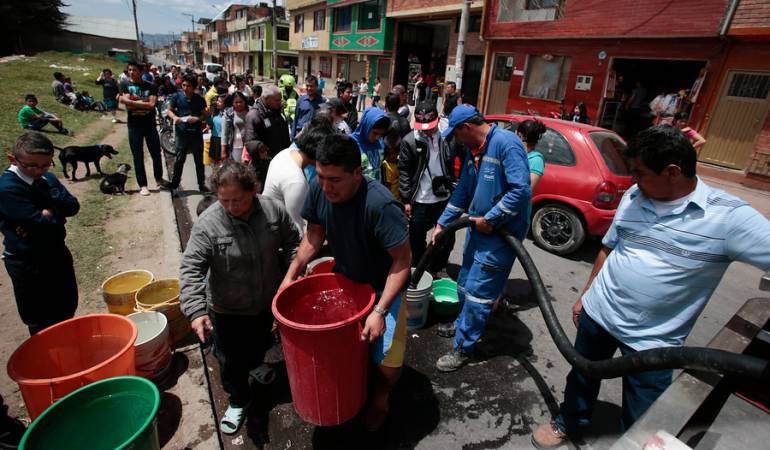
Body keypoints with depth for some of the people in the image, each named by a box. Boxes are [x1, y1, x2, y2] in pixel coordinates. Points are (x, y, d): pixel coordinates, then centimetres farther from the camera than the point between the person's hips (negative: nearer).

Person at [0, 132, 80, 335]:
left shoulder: (48, 179, 2)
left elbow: (73, 206, -4)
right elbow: (39, 224, -26)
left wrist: (50, 211, -21)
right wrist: (58, 216, -8)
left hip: (57, 252, 7)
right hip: (28, 263, -7)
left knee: (68, 307, 22)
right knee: (41, 323, 9)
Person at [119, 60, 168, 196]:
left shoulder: (150, 87, 2)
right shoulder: (125, 85, 3)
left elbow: (152, 104, -12)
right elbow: (127, 104, -9)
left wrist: (133, 102, -12)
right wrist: (144, 102, -10)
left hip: (150, 124, 0)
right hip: (134, 125, 0)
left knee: (156, 154, 7)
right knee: (138, 157, 4)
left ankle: (159, 178, 28)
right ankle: (142, 185, 10)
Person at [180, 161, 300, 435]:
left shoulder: (273, 210, -15)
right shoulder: (207, 224, -23)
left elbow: (292, 240, 0)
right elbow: (191, 269, -23)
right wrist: (196, 310, -31)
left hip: (267, 303, 2)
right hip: (227, 310, -2)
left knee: (255, 355, 25)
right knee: (231, 361, 15)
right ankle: (239, 400, 42)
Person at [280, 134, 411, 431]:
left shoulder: (380, 205, -34)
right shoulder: (318, 189, -17)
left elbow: (403, 260, -27)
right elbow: (315, 234, 0)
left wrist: (380, 311, -31)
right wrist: (291, 274, -4)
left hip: (383, 285, -5)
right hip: (344, 277, 5)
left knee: (387, 361, -10)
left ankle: (381, 391, 27)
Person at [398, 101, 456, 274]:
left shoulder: (447, 137, 1)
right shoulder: (409, 141, -6)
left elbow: (452, 167, 9)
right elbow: (404, 172, -5)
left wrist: (454, 191, 7)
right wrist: (406, 199, -7)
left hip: (444, 198, 3)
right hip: (419, 201, -2)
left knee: (448, 238, 11)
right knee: (417, 240, 10)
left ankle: (438, 269, 34)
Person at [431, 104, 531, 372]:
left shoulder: (506, 143, -20)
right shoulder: (474, 150, 8)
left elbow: (522, 190, -27)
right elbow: (462, 192, 15)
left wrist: (490, 220, -20)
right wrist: (441, 224, 14)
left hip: (501, 232, -9)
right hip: (478, 228, 9)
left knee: (477, 291, -2)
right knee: (465, 284, 21)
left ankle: (463, 348, 13)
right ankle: (464, 324, 44)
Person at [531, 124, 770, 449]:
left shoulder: (729, 216, -17)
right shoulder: (632, 197, -2)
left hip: (652, 339, -4)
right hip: (597, 313, 4)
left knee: (641, 422, 13)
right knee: (582, 378, 25)